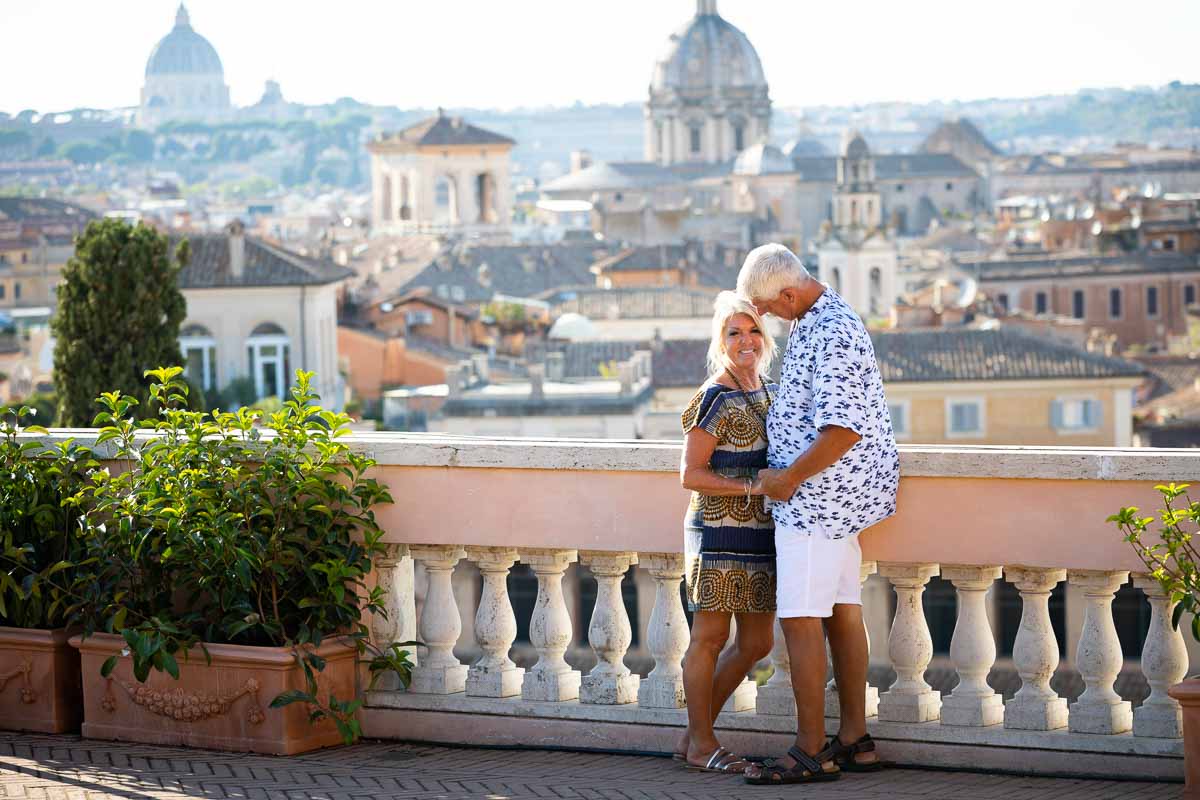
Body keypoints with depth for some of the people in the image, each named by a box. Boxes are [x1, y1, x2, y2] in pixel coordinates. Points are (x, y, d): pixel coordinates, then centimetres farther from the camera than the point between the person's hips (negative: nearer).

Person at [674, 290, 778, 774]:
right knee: (710, 636, 0)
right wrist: (751, 487, -19)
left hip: (761, 533, 8)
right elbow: (691, 475, -11)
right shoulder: (714, 400, -10)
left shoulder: (770, 393, 13)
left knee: (756, 643, 10)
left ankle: (694, 736, 20)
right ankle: (701, 745, 10)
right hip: (720, 532, -8)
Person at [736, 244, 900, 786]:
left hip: (816, 494, -11)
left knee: (799, 618, -9)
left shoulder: (832, 333, -20)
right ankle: (854, 740, 16)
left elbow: (843, 429, -26)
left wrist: (789, 479, -18)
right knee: (841, 611, 11)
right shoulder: (814, 322, 13)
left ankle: (810, 752, -7)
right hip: (836, 494, 11)